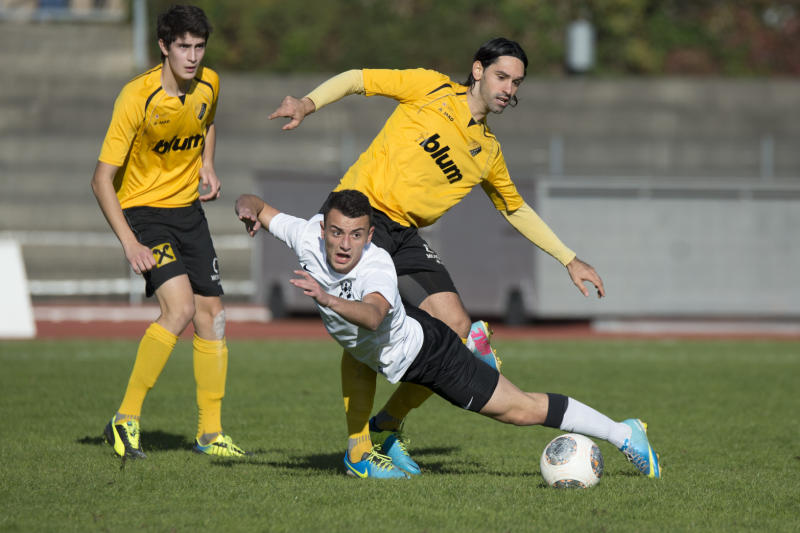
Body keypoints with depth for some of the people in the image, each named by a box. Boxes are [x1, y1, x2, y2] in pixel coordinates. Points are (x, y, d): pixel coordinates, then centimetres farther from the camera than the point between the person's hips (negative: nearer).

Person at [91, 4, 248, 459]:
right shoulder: (138, 97, -22)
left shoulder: (209, 84, -4)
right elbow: (103, 180, -19)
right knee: (180, 308, -23)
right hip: (143, 211, -6)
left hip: (189, 210, 6)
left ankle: (211, 433, 13)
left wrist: (207, 166, 3)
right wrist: (130, 245, -27)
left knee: (211, 315, 2)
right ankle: (126, 421, -14)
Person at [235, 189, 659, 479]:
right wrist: (249, 209, -33)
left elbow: (373, 316, -60)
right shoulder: (308, 237, -24)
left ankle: (623, 434, 9)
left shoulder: (378, 266, -39)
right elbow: (255, 206, -10)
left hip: (423, 349, -6)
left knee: (518, 409, -3)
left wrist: (328, 299, -76)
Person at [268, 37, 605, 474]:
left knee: (456, 327, -9)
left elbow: (516, 209, 29)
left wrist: (569, 260, 28)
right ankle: (358, 449, -10)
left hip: (405, 236, 6)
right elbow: (356, 80, 0)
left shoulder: (488, 152, 16)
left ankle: (389, 424, 9)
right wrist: (308, 103, -18)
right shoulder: (432, 89, 1)